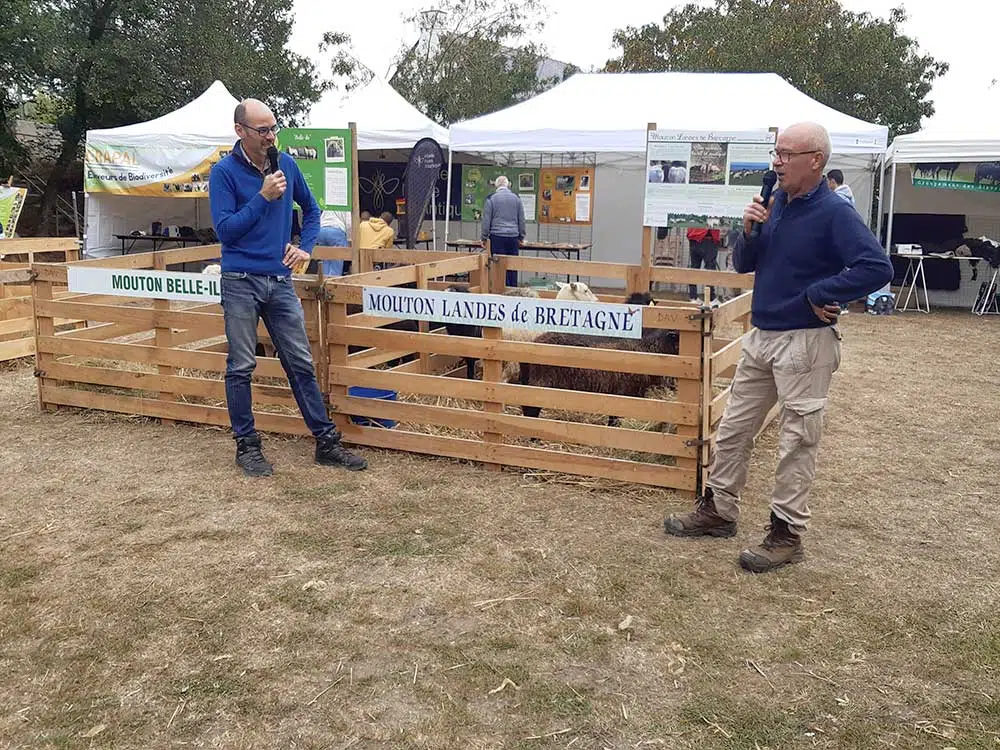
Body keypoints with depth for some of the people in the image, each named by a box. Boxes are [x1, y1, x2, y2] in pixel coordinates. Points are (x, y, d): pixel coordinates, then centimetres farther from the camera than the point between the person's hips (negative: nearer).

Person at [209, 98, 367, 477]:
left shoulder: (286, 164, 7)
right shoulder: (224, 172, -6)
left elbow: (311, 208, 21)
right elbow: (225, 229, -13)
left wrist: (305, 247, 7)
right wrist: (263, 197, -18)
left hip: (280, 279, 4)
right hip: (240, 282, -4)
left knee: (301, 363, 7)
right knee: (241, 367, 4)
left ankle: (326, 442, 13)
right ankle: (247, 446, 16)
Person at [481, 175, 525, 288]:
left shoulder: (491, 199, -2)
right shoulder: (516, 199, 8)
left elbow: (486, 220, 0)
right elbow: (521, 220, 13)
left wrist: (484, 237, 7)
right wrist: (521, 237, 21)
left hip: (497, 237, -3)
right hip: (513, 237, 3)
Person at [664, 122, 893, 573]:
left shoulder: (834, 213, -14)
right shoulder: (775, 203, 7)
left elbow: (877, 268, -24)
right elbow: (743, 265, 11)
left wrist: (818, 295, -19)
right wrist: (750, 231, -7)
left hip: (805, 342, -8)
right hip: (761, 336, 8)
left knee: (797, 441, 3)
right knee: (733, 428, 14)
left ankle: (786, 533, 13)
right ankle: (717, 510, 29)